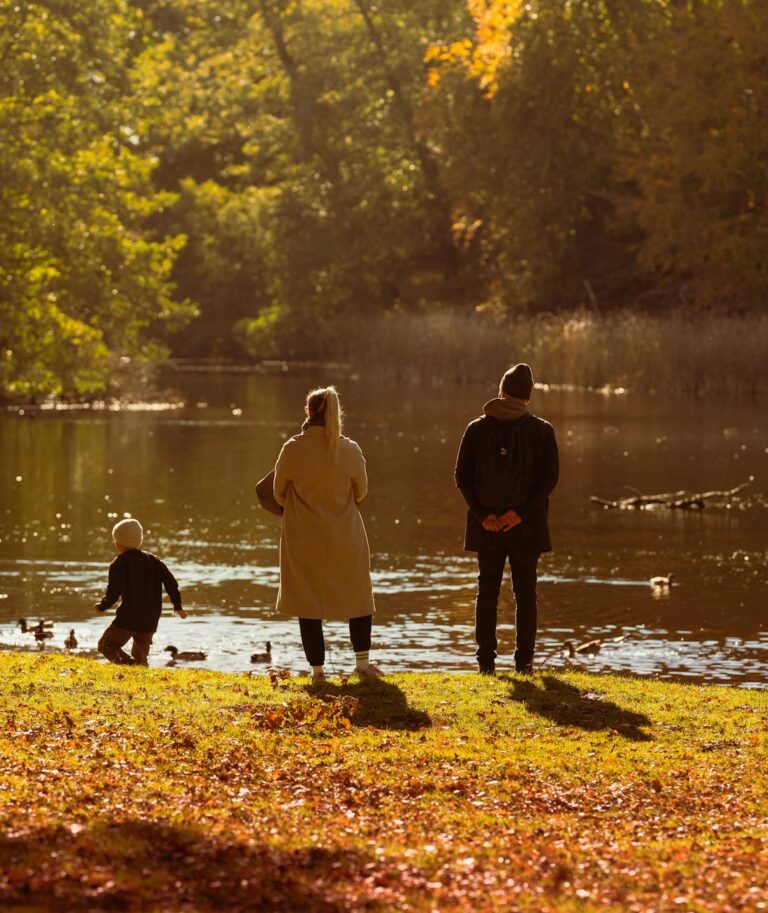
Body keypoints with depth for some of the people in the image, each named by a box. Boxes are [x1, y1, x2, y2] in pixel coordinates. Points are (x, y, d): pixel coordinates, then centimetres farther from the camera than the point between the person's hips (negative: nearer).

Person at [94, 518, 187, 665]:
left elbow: (113, 593, -16)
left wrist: (102, 606, 2)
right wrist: (178, 606, 16)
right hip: (150, 620, 6)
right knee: (140, 655, 21)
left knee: (106, 645, 7)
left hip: (128, 619, -6)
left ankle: (128, 664, -20)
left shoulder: (119, 564, -7)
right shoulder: (152, 560, 10)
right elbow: (171, 582, 6)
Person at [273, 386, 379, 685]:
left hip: (303, 537, -1)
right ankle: (363, 662, 22)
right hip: (345, 535, 1)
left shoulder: (292, 450, -11)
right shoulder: (350, 450, -8)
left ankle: (317, 669, 9)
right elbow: (361, 491, 6)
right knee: (357, 596, 18)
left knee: (308, 603, 8)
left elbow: (279, 493, 1)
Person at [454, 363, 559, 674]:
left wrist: (482, 514, -6)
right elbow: (549, 477, -9)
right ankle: (524, 660, 5)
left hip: (486, 524, 1)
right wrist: (521, 513, -11)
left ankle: (486, 660, 5)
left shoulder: (477, 429, 1)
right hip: (526, 526, -1)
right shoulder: (541, 431, -3)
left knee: (487, 592, 8)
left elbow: (462, 476, -3)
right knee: (525, 593, 7)